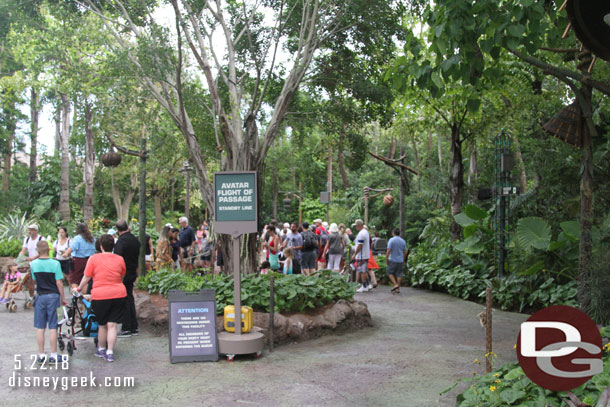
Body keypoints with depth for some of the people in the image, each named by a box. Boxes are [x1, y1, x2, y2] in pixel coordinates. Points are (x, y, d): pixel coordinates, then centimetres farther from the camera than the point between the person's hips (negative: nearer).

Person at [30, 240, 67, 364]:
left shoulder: (33, 264, -1)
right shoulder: (55, 263, -10)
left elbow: (34, 280, 8)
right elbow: (59, 283, -9)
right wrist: (62, 298, 1)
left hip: (40, 296, 2)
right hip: (53, 296, -2)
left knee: (40, 327, 8)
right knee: (52, 327, 2)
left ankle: (41, 355, 13)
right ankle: (53, 356, 6)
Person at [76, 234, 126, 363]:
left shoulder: (94, 258, -2)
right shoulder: (120, 259, 6)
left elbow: (86, 278, 2)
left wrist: (79, 289, 19)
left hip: (100, 295, -2)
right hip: (119, 294, 2)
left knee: (102, 325, 14)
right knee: (112, 325, 4)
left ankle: (101, 350, 30)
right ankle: (110, 353, 2)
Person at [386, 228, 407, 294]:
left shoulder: (391, 240, -9)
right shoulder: (403, 241, 5)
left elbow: (388, 251, -15)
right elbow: (405, 252, 9)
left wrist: (386, 258, -6)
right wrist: (404, 260, 19)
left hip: (393, 260, -4)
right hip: (400, 261, 4)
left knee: (390, 272, 10)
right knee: (399, 274, 7)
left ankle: (395, 284, -5)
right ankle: (398, 288, 9)